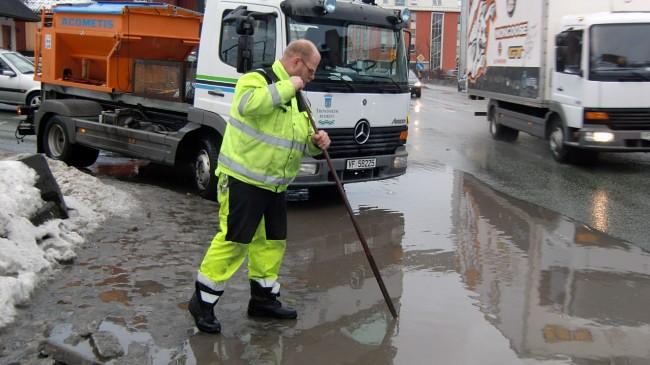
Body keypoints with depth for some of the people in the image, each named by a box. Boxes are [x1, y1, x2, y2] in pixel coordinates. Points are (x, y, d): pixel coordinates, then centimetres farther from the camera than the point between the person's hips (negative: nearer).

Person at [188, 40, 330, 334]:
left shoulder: (295, 97, 17)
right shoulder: (257, 80, -10)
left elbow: (302, 141, 23)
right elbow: (249, 104, -34)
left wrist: (316, 141, -1)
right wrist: (288, 86, -23)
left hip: (274, 185, 9)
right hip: (243, 180, -9)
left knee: (272, 241, 12)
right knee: (233, 240, -7)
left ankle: (264, 298, 27)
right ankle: (203, 301, 6)